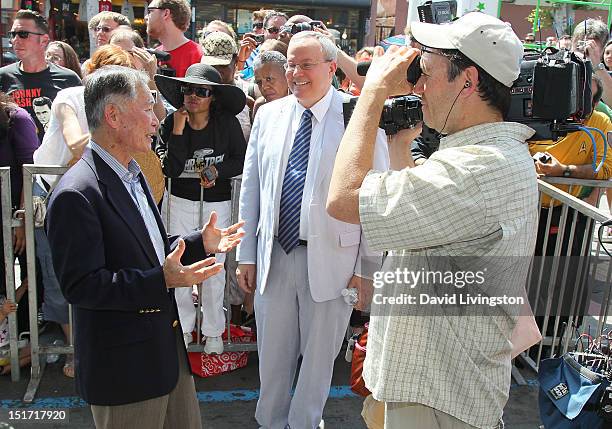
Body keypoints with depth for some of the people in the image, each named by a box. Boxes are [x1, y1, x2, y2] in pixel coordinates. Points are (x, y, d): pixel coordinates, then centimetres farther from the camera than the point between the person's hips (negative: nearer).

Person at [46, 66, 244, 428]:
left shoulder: (132, 174, 10)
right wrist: (161, 281, -31)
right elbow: (80, 286, -24)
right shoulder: (76, 194, -22)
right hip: (123, 366, -9)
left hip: (168, 344, 9)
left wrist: (200, 243, 5)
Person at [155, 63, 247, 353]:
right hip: (179, 202, 1)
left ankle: (213, 331, 23)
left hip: (217, 204, -1)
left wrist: (219, 171, -17)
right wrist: (177, 131, -21)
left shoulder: (228, 123, -7)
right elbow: (169, 170, -14)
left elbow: (241, 160, -1)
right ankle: (183, 327, 25)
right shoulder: (171, 123, -6)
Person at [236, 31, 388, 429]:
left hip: (331, 260, -3)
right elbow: (250, 189, 8)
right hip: (273, 254, 4)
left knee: (319, 355, 15)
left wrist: (368, 268, -7)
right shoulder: (268, 115, 4)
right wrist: (246, 254, 8)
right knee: (272, 354, 18)